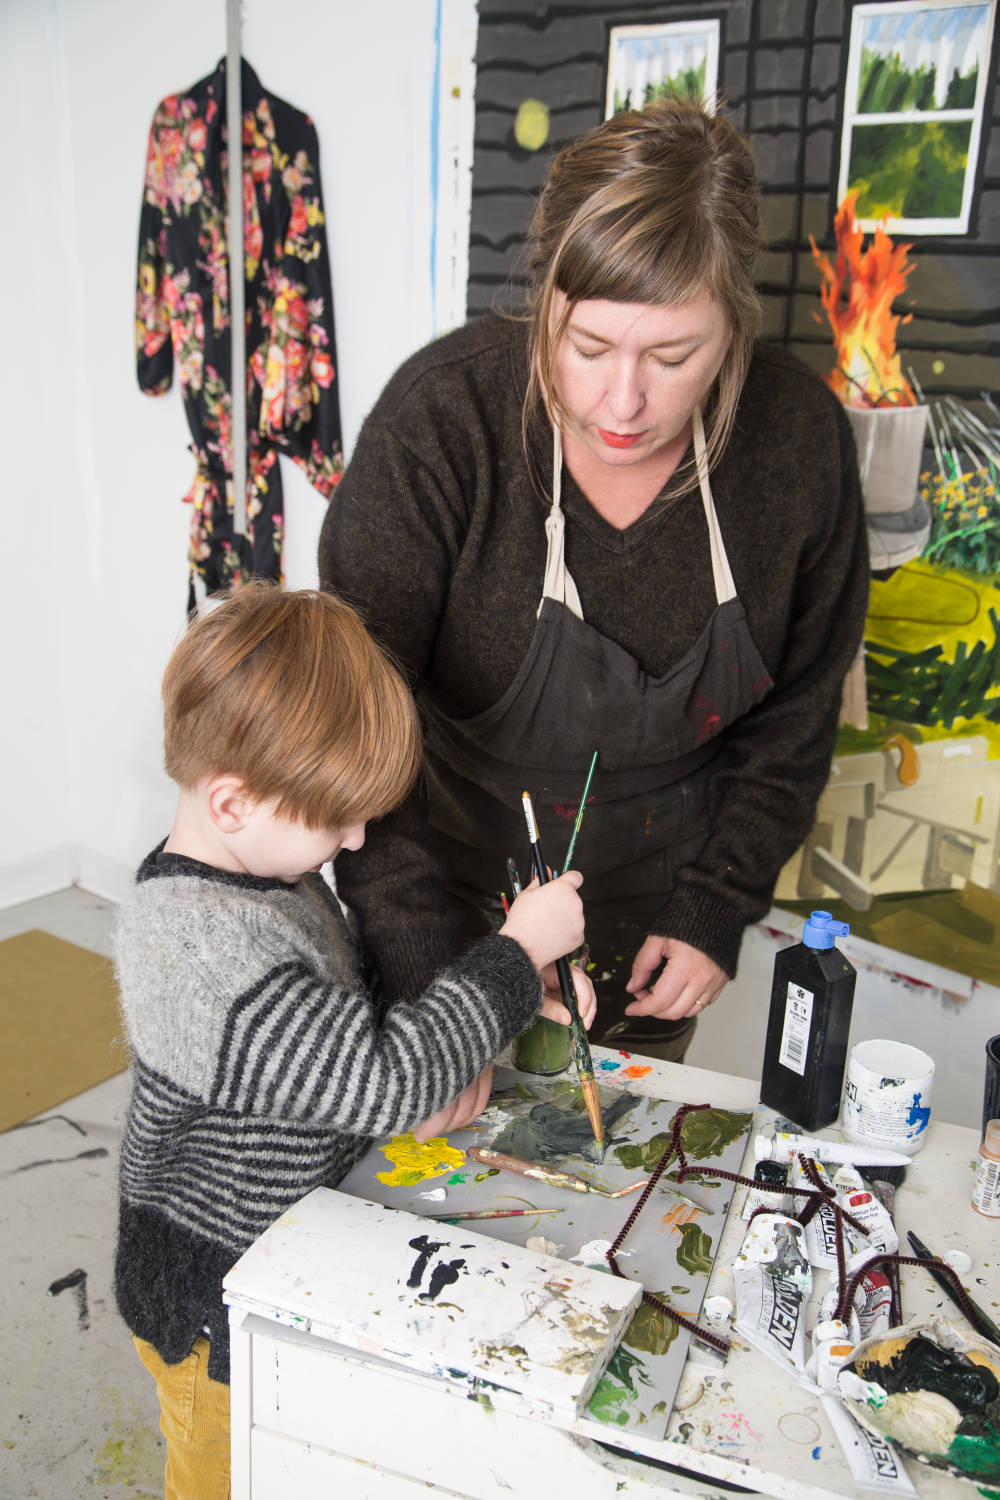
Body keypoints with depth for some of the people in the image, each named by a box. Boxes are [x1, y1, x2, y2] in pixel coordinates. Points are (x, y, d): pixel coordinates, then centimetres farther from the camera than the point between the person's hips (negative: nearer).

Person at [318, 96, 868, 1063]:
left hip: (660, 894, 3)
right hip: (459, 876, -2)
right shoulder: (441, 415, -25)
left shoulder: (800, 439, -15)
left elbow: (794, 719, -1)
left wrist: (717, 910, -5)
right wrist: (426, 978, -26)